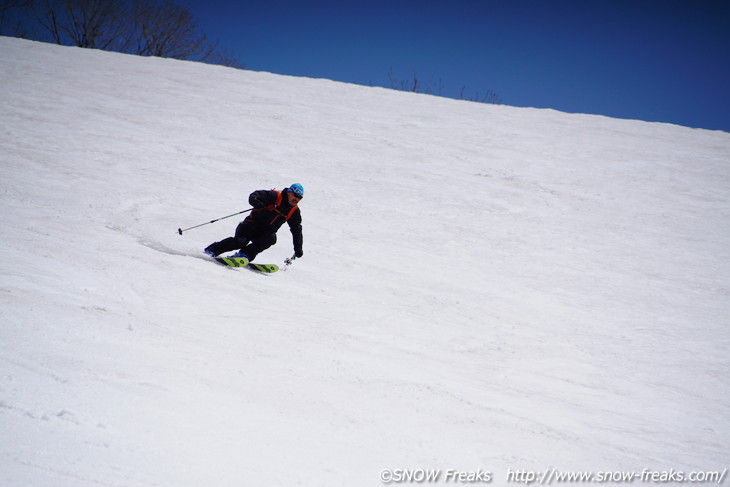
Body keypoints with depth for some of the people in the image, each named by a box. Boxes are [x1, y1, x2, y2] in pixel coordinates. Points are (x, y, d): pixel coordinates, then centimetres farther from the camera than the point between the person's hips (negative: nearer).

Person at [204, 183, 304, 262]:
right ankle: (211, 250, -13)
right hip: (253, 225, -5)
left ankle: (243, 255, -29)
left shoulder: (294, 212, 4)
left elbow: (297, 230, 14)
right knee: (240, 241, -27)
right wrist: (258, 204, -42)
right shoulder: (275, 196, -12)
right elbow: (253, 196, -19)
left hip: (267, 231, 5)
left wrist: (298, 248, 9)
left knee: (271, 238, -30)